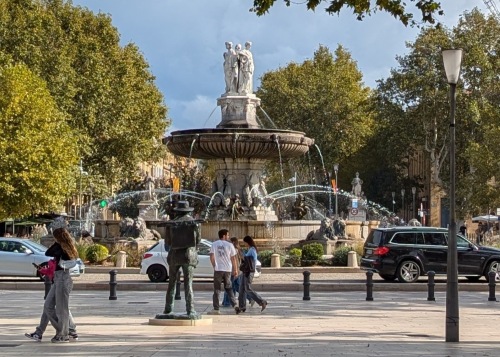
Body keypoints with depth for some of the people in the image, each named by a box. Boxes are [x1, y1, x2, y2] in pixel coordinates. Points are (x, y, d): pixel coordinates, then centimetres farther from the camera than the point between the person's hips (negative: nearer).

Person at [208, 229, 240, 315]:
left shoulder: (214, 244, 2)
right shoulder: (229, 245, 1)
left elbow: (211, 257, -3)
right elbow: (233, 259, 2)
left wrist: (214, 266, 11)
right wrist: (235, 270, 10)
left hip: (218, 270, -1)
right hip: (228, 270, 1)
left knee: (217, 290, 3)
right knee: (229, 288, 15)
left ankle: (216, 309, 0)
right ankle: (235, 305, 3)